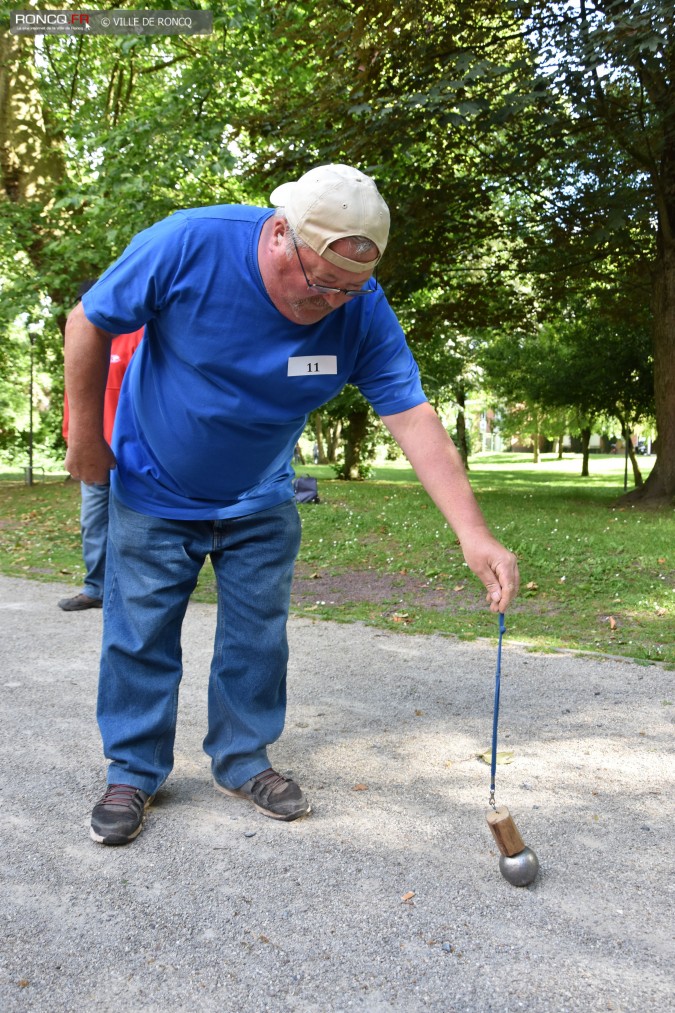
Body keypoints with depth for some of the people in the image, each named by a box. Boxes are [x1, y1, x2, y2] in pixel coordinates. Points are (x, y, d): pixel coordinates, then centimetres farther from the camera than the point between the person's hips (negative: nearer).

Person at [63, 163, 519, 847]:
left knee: (257, 638, 8)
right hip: (153, 492, -2)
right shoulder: (188, 245, -27)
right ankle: (133, 771, 22)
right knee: (139, 636, 4)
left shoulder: (363, 311, -20)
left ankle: (243, 759, 28)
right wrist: (85, 436, -8)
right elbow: (89, 323, -14)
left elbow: (413, 419, -24)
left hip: (260, 505, 2)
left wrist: (473, 534, -34)